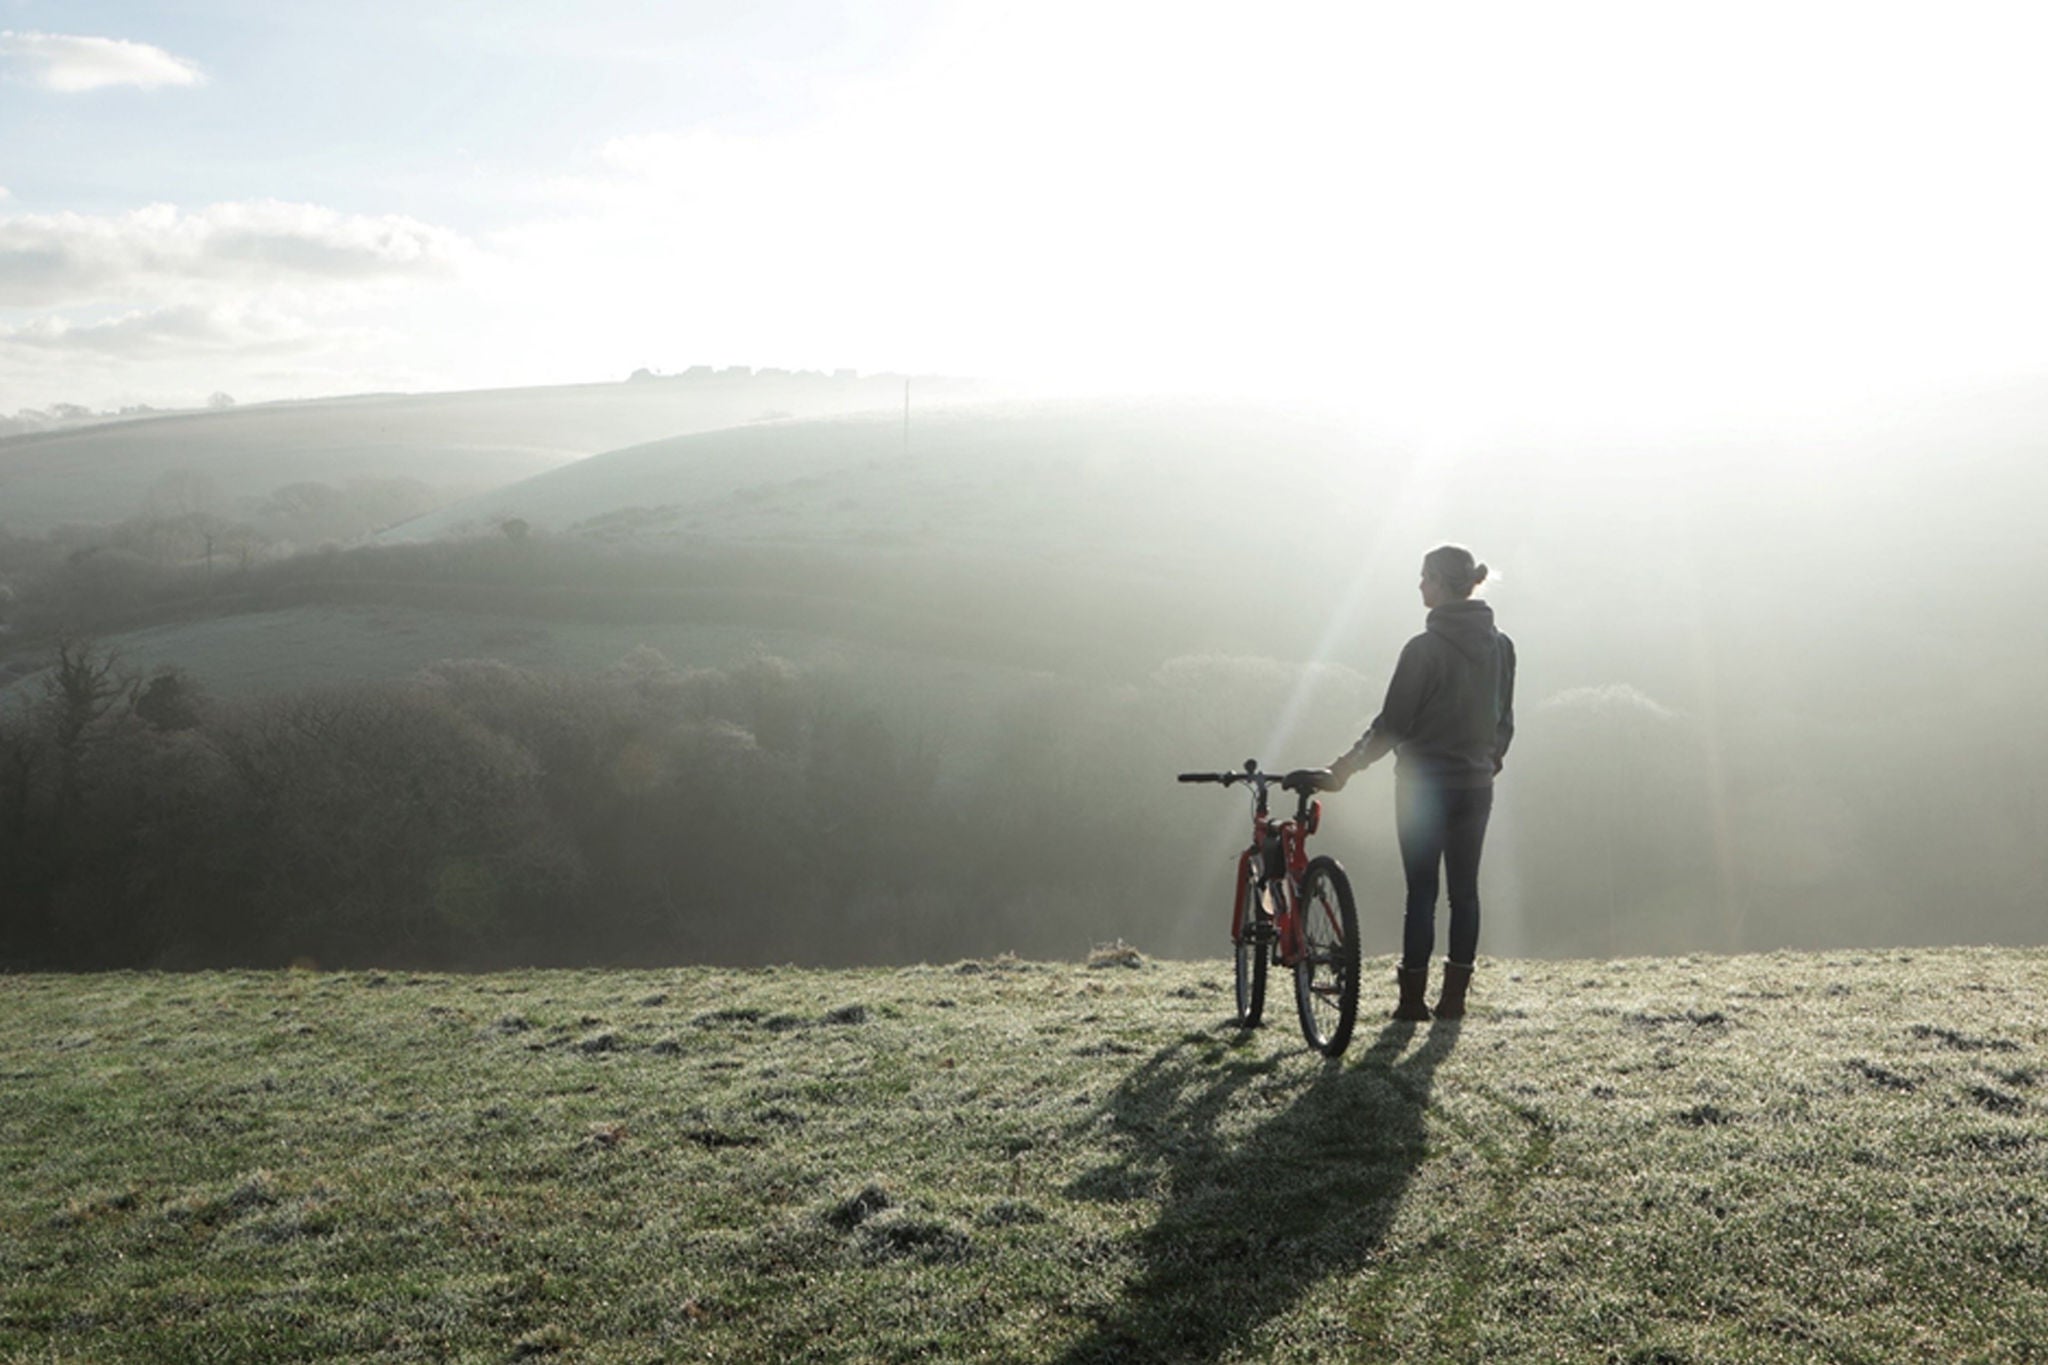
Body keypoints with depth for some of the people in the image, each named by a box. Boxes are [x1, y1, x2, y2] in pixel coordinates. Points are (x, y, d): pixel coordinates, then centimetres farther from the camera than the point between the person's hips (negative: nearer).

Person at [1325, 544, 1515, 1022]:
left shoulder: (1425, 649, -15)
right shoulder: (1501, 646, 4)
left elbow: (1393, 723, -12)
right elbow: (1504, 720, 13)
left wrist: (1350, 763, 0)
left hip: (1425, 785, -5)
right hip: (1476, 785, 5)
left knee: (1421, 892, 0)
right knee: (1464, 890, 9)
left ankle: (1413, 997, 4)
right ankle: (1455, 996, 12)